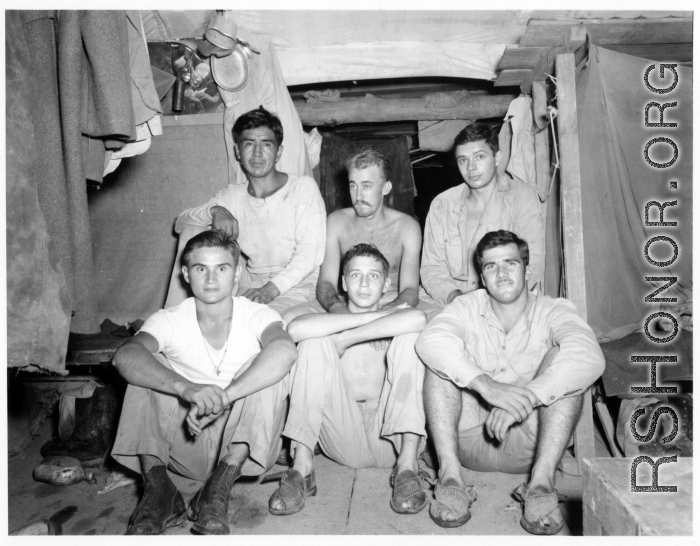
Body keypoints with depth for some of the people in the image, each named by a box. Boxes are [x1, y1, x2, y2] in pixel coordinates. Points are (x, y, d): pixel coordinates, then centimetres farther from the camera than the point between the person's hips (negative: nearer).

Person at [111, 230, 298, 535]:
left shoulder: (257, 316, -9)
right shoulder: (169, 321, -5)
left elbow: (285, 350, -33)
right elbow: (125, 356, -27)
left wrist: (222, 398, -41)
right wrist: (185, 387, -45)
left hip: (246, 445, -1)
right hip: (185, 446, 2)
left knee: (272, 368, -25)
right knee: (147, 366, -15)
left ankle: (220, 487, -26)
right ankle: (157, 488, -20)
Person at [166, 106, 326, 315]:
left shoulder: (303, 188, -5)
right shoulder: (233, 195, 11)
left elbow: (309, 253, -14)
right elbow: (180, 223, 7)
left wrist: (271, 288, -27)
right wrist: (215, 211, -14)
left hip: (292, 290, -5)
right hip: (249, 283, 5)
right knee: (192, 231, -4)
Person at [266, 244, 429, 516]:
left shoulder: (395, 326, 10)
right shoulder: (330, 325, 11)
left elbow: (418, 318, -19)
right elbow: (295, 328, -17)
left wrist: (346, 340, -15)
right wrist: (374, 315, -14)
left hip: (389, 437, 0)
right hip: (342, 440, 0)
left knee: (411, 335, -16)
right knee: (315, 339, -14)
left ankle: (407, 463, -22)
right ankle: (302, 465, -20)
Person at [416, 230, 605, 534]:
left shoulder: (552, 311, -2)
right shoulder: (467, 307, 0)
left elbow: (590, 358, -24)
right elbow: (429, 340, -23)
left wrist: (526, 396, -38)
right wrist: (485, 384, -38)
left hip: (529, 443, 0)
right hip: (471, 439, 1)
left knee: (561, 356, -19)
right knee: (443, 357, -17)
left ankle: (541, 482, -29)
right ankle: (450, 475, -27)